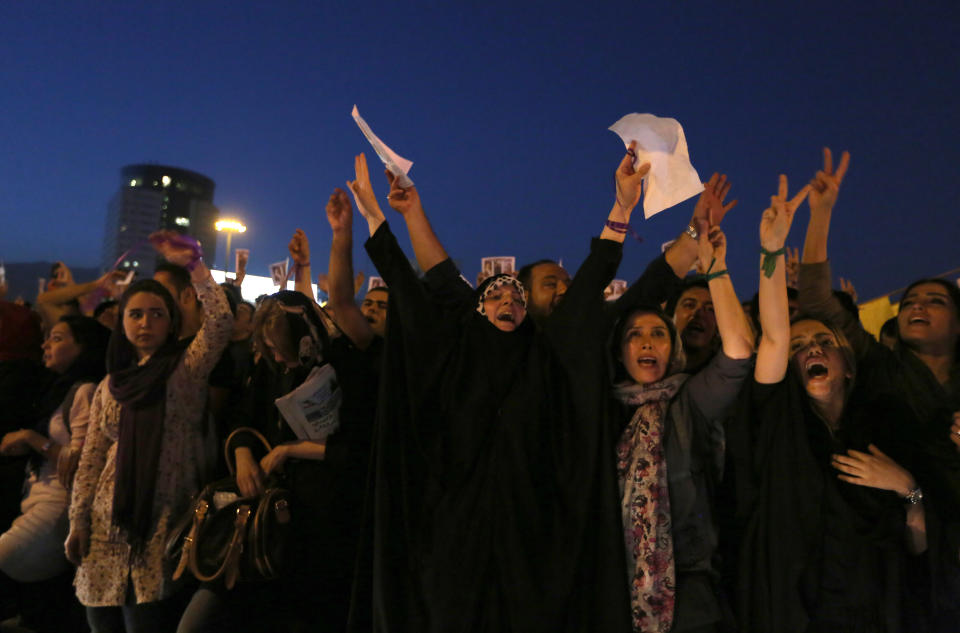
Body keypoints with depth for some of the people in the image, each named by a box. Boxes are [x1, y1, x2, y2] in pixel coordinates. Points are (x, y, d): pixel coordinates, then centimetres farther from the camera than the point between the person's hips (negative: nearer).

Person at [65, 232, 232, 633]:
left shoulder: (187, 368, 1)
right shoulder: (109, 385, 12)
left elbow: (220, 324, -17)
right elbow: (90, 460, 12)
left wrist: (194, 266, -19)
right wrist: (78, 522, 6)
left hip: (163, 523, -4)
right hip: (109, 525, 4)